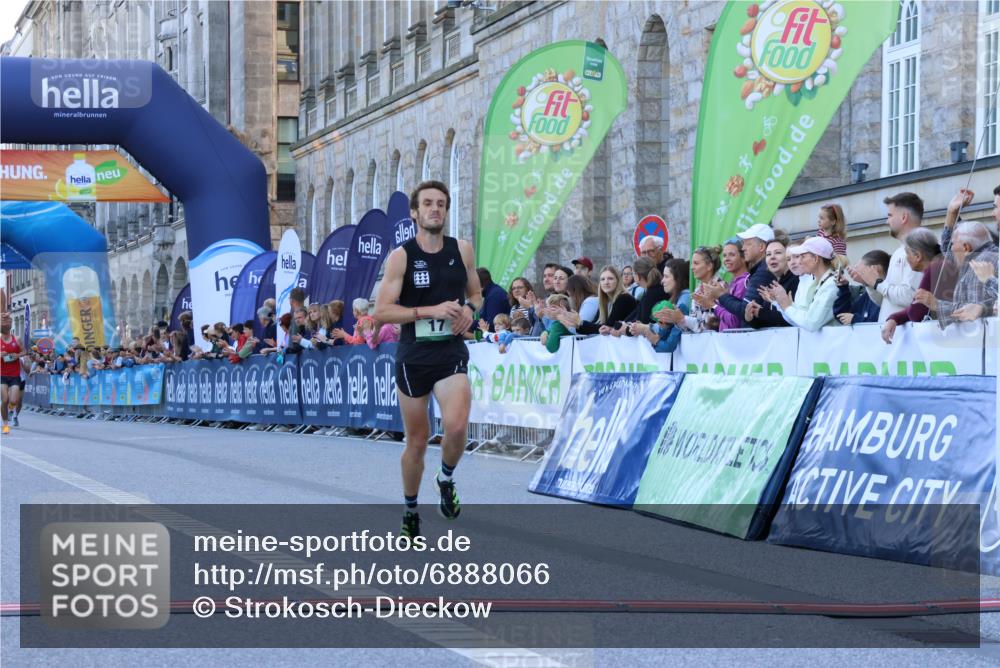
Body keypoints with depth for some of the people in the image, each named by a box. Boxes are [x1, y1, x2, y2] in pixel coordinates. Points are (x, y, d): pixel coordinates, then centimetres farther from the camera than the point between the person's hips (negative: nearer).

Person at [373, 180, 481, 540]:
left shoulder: (462, 250, 3)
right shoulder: (401, 256, -7)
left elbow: (476, 293, 18)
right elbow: (381, 311, -11)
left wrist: (470, 310, -6)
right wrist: (431, 310, -20)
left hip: (452, 352, 1)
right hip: (413, 357, -1)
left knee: (456, 426, -23)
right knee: (417, 440, 8)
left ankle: (446, 479, 8)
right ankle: (410, 512, 30)